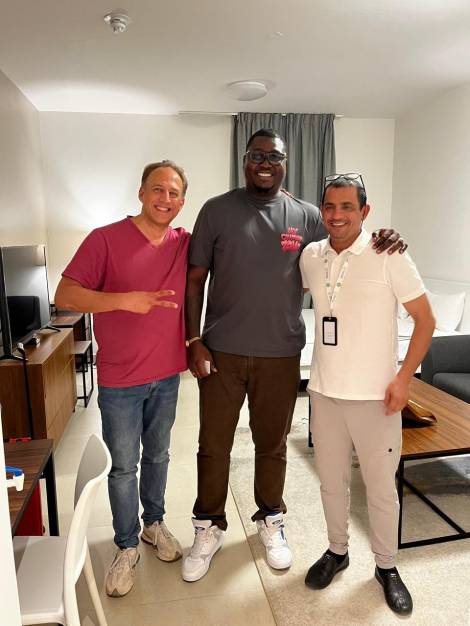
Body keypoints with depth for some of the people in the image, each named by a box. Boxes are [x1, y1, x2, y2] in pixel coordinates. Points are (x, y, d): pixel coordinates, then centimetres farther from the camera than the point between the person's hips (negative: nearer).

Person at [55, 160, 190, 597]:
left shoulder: (184, 244, -1)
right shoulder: (105, 239, -13)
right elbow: (64, 296, -16)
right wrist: (125, 299, -28)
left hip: (167, 374, 4)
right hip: (120, 380, -3)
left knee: (157, 455, 21)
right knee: (124, 467, 11)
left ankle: (154, 524, 44)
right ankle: (126, 548, 32)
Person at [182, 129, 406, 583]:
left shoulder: (306, 217, 4)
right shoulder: (217, 210, 0)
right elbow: (195, 279, 0)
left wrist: (380, 244, -7)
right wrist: (194, 342, -7)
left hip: (280, 354, 1)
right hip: (221, 352, -1)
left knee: (272, 444, 16)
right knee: (213, 446, 11)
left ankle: (270, 520, 40)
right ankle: (209, 527, 34)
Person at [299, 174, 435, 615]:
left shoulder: (389, 255, -10)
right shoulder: (310, 257, 2)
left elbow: (425, 319, -6)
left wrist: (404, 376, -13)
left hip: (374, 395, -3)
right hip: (324, 392, 4)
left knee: (380, 487, 12)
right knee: (331, 480, 18)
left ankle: (386, 566, 36)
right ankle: (337, 551, 42)